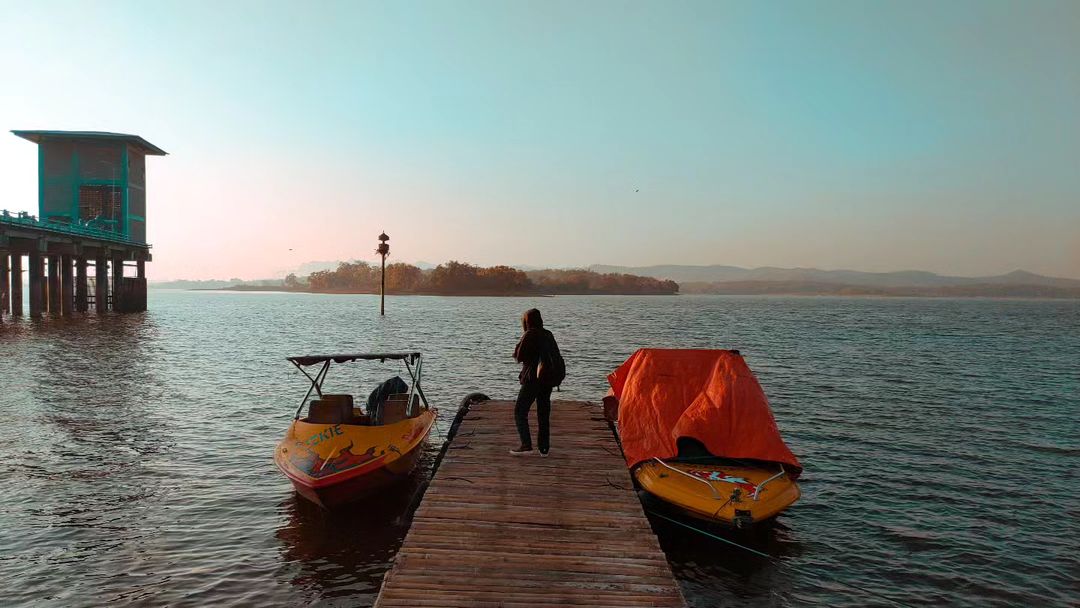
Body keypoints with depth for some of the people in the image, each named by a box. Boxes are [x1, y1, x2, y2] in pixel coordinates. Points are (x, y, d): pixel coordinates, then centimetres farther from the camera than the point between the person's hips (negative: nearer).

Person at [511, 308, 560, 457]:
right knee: (544, 413, 12)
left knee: (520, 411, 1)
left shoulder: (529, 335, -11)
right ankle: (544, 448, 14)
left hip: (532, 379, -7)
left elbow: (518, 356, -10)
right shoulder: (548, 335, 9)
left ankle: (526, 445, -8)